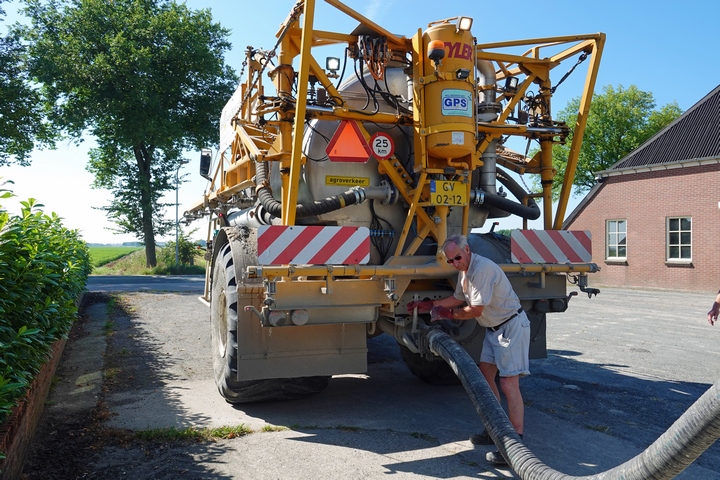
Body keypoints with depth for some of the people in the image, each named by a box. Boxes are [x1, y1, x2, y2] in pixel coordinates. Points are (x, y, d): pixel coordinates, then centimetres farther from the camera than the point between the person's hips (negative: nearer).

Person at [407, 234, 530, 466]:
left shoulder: (482, 268, -25)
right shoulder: (464, 270, 6)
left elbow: (476, 310, -22)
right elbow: (458, 298, 21)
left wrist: (449, 314, -7)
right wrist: (429, 305, 17)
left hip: (512, 326, -10)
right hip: (494, 327, 10)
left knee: (509, 384, -12)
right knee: (485, 375, 13)